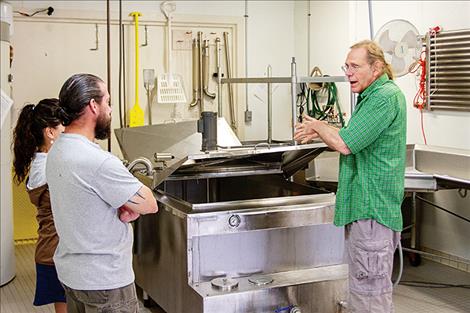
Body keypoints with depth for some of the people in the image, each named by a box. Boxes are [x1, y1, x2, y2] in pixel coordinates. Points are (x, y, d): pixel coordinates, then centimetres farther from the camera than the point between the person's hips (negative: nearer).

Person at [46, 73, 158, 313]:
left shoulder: (55, 152, 3)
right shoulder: (99, 162, -27)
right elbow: (150, 205, -19)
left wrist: (128, 207, -9)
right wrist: (133, 205, 1)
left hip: (69, 271, 9)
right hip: (104, 280, -9)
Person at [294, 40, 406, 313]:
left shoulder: (385, 96, -16)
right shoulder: (373, 95, 18)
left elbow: (345, 144, -21)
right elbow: (354, 138, 24)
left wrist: (317, 125, -3)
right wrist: (320, 133, 11)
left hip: (372, 208, -11)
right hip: (365, 208, 11)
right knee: (362, 288, 19)